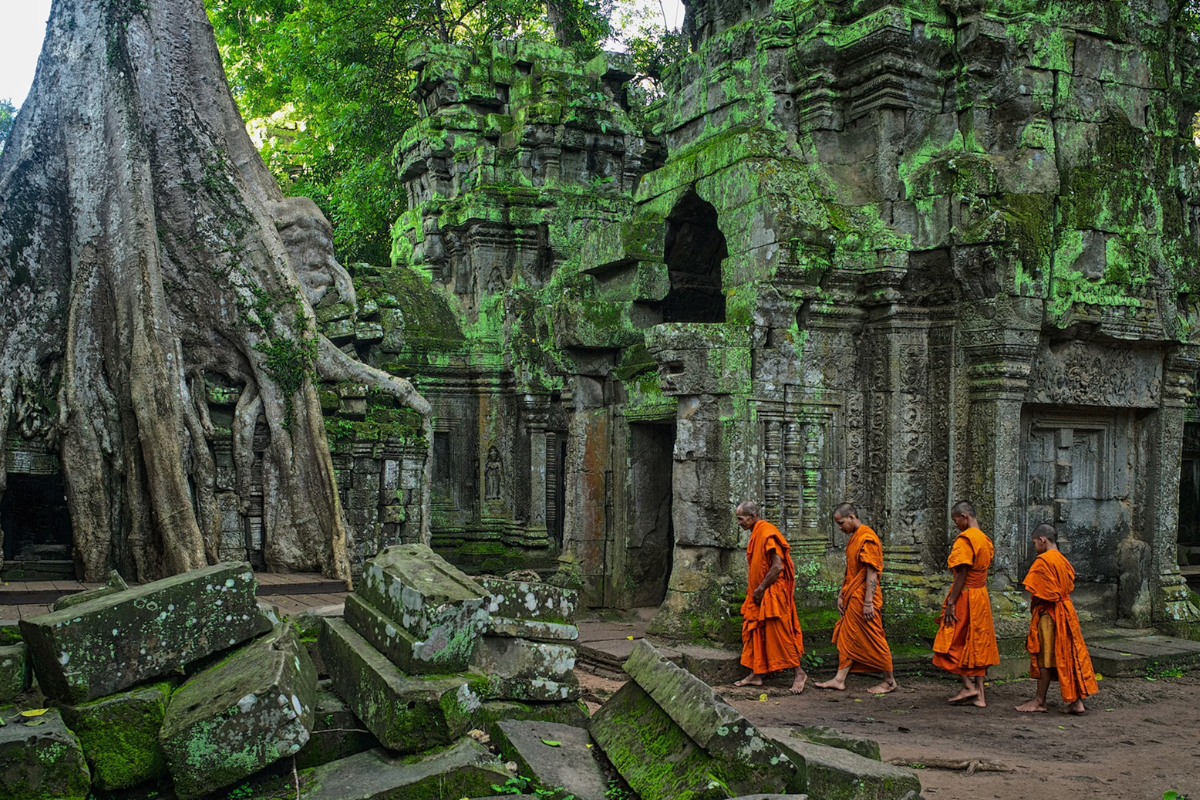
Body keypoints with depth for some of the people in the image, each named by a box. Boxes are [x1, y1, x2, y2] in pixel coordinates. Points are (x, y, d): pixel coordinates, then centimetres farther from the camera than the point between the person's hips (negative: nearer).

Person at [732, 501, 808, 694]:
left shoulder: (767, 533, -17)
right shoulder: (755, 534, 13)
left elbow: (778, 566, -22)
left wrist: (760, 589, -17)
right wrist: (752, 586, 12)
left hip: (773, 593, -10)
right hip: (758, 593, 10)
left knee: (779, 633, -6)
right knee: (754, 633, 10)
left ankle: (799, 673, 3)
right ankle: (755, 675, 16)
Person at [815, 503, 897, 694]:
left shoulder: (867, 538, -16)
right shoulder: (853, 538, 14)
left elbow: (872, 573, -20)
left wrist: (868, 603, -22)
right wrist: (841, 595, 18)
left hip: (863, 599, -10)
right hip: (852, 599, 10)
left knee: (873, 640, -1)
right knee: (847, 638, 9)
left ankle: (889, 681, 10)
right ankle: (839, 680, 12)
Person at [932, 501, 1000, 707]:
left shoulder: (965, 539, -16)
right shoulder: (984, 539, 12)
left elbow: (961, 574, -19)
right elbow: (982, 571, 14)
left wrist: (950, 603, -17)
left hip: (965, 596, -9)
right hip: (981, 597, 9)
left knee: (953, 643, 2)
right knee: (977, 645, 11)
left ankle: (969, 686, -2)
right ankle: (979, 695, 12)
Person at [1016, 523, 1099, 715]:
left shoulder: (1042, 561, -15)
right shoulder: (1063, 560, 10)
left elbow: (1038, 593, -18)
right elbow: (1069, 587, 13)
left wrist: (1033, 607, -2)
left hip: (1048, 614, -8)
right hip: (1066, 611, 8)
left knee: (1045, 657, 0)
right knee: (1068, 655, 8)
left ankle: (1040, 701, 8)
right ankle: (1077, 701, 9)